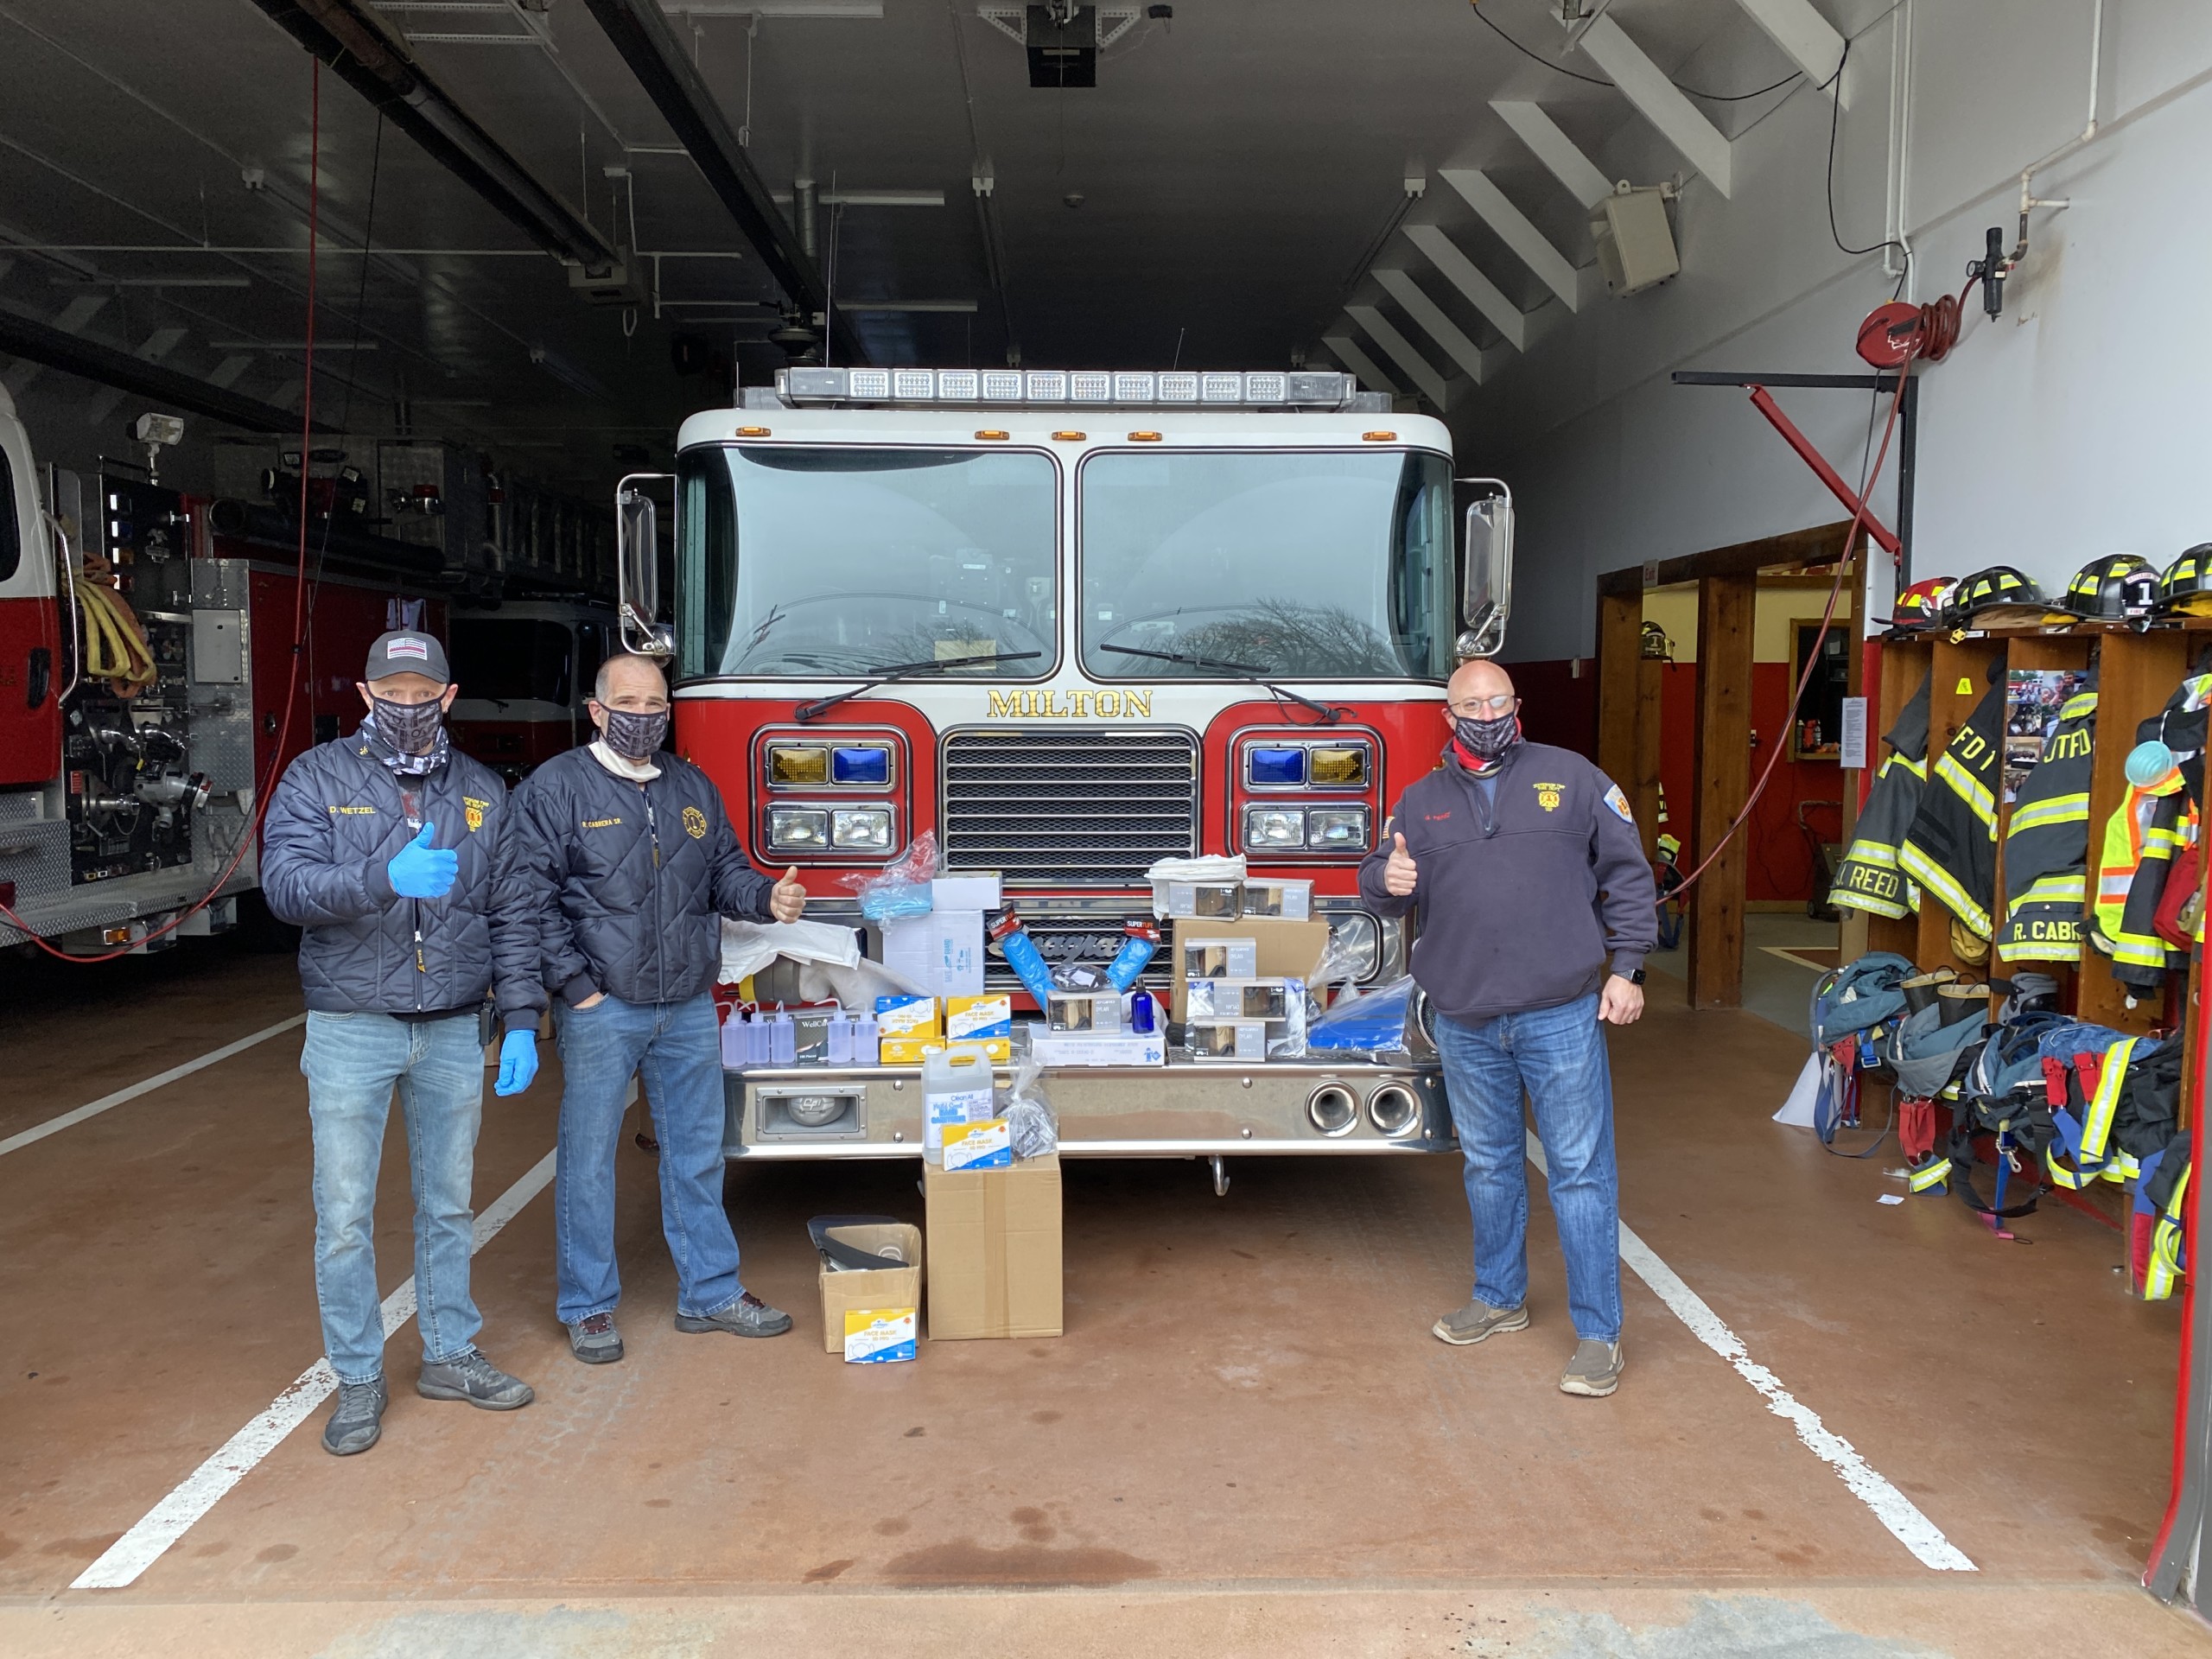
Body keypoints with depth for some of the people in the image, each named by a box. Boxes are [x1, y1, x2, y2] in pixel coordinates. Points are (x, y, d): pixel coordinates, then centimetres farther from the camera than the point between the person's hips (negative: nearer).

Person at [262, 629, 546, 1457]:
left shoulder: (481, 791, 6)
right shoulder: (317, 778, -2)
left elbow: (513, 914, 6)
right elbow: (287, 884, -16)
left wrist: (522, 1022, 0)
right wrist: (385, 877, -33)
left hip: (453, 1031, 3)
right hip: (352, 1029, -2)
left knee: (449, 1202, 13)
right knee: (345, 1214, 3)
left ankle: (450, 1354, 28)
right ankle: (359, 1379, 18)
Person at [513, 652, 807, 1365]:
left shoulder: (695, 788, 11)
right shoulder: (557, 788, -6)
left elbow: (725, 872, 12)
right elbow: (533, 898, -10)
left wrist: (767, 898, -10)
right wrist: (575, 987, -14)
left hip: (689, 1009, 5)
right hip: (601, 1010, -5)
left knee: (697, 1154, 12)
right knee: (588, 1159, 5)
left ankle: (710, 1292, 24)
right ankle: (588, 1307, 19)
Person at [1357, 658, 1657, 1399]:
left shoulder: (1571, 777, 2)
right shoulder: (1421, 801, 10)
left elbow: (1626, 873, 3)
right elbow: (1379, 877, 9)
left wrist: (1626, 967, -4)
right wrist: (1387, 879, -15)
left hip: (1561, 1017, -3)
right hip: (1466, 1023, 3)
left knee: (1579, 1170, 0)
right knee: (1489, 1167, 16)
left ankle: (1598, 1332, 9)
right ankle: (1499, 1297, 33)